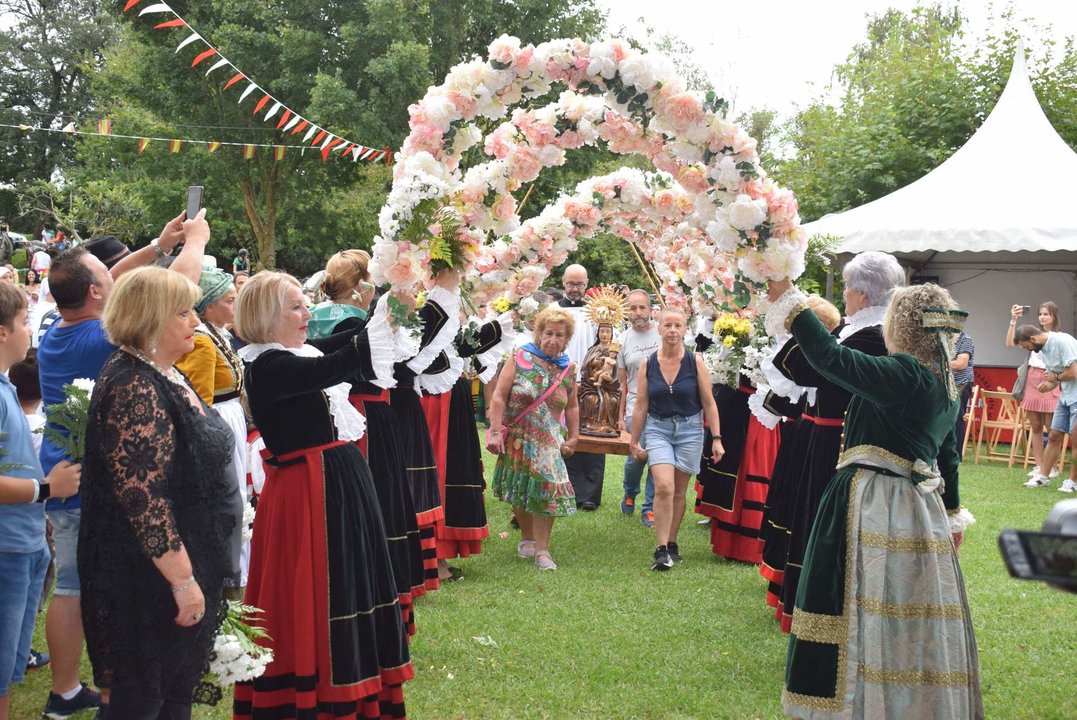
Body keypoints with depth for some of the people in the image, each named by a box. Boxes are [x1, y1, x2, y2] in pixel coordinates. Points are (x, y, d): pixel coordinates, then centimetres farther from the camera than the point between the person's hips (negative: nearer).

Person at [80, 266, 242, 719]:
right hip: (153, 579, -10)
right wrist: (182, 579, -24)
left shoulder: (165, 376, 10)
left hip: (194, 563, 10)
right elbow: (144, 499, -27)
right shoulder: (132, 388, -22)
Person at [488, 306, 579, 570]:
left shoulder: (567, 369, 4)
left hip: (549, 444, 1)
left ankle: (542, 550, -2)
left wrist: (573, 438, 7)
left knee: (547, 492, -8)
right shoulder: (520, 358, -6)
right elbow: (499, 397, -9)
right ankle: (527, 538, 30)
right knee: (520, 493, 9)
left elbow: (572, 407, 15)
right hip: (517, 439, -1)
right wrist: (496, 432, -16)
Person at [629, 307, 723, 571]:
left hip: (690, 430, 0)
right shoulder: (648, 364, -1)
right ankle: (661, 550, -14)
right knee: (663, 487, -17)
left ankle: (672, 544, 24)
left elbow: (709, 404, 0)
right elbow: (641, 406, 5)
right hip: (658, 428, 0)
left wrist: (716, 438, -5)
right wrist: (635, 442, 8)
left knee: (678, 492, 8)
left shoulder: (696, 362, -4)